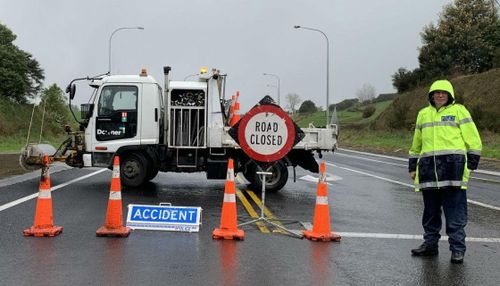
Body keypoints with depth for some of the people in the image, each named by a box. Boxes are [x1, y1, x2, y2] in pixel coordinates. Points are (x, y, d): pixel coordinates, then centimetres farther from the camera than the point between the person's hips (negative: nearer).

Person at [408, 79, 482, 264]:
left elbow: (473, 140, 2)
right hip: (428, 168, 5)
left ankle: (457, 249, 5)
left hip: (453, 167, -4)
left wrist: (470, 165, -4)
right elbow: (416, 143, 24)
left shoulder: (458, 110, 4)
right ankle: (430, 244, 23)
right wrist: (412, 166, 21)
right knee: (430, 211, 12)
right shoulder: (423, 114, 18)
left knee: (455, 213, -3)